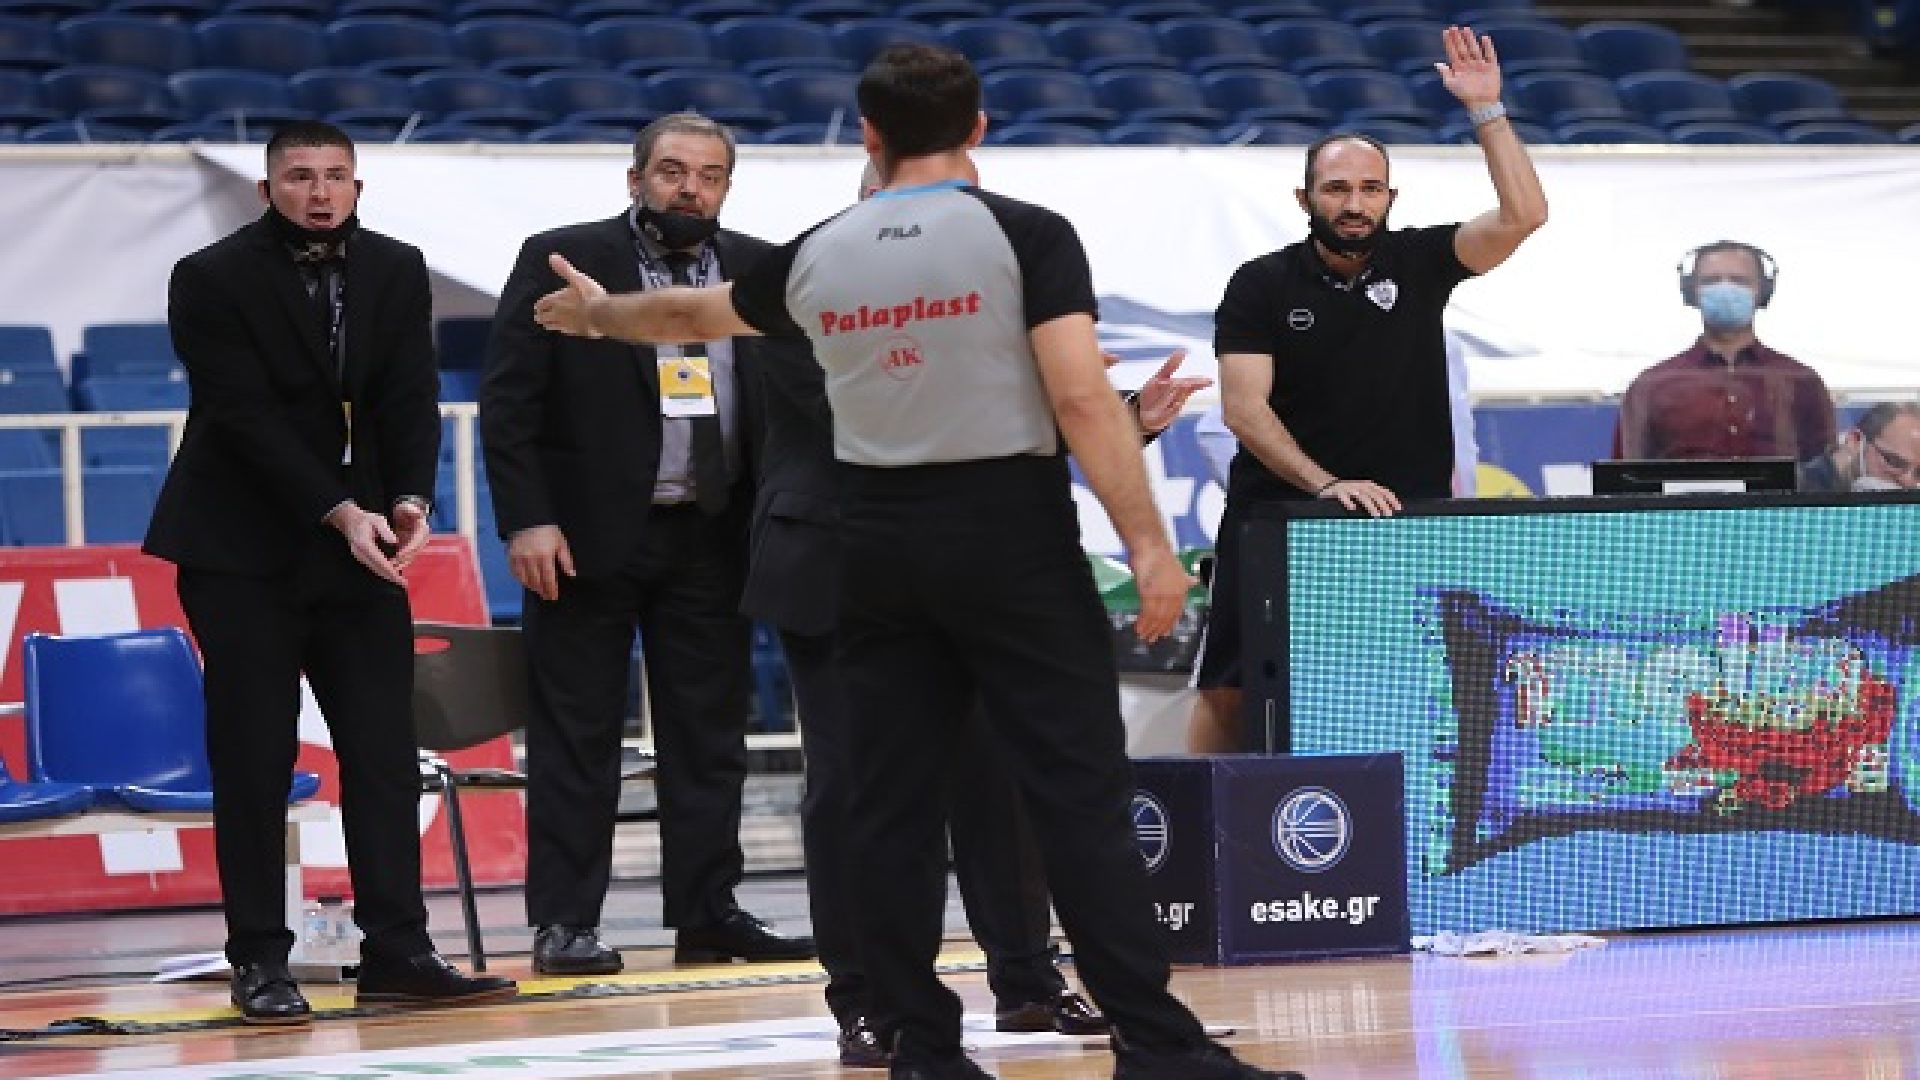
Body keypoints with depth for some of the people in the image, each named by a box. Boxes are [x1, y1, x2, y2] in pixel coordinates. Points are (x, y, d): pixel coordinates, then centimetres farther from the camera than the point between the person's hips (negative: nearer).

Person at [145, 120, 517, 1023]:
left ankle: (396, 951, 1)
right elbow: (247, 417, -16)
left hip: (362, 543, 4)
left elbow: (411, 399, -1)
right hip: (243, 551, -4)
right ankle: (259, 961, 0)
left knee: (384, 752, 0)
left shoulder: (396, 272, 6)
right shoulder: (211, 279, -8)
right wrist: (341, 513, -24)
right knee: (252, 761, -3)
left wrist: (409, 500, -19)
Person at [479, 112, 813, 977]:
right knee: (576, 738, 0)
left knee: (710, 740, 7)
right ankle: (563, 922, 4)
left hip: (712, 539, 4)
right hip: (588, 537, -4)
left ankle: (707, 913, 14)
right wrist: (527, 520, -12)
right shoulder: (560, 260, -2)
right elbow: (507, 401, -5)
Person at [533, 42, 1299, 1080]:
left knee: (893, 803, 8)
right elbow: (1082, 398, -15)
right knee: (1078, 794, -5)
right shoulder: (1026, 235, -7)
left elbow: (690, 311, 25)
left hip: (879, 543, 4)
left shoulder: (818, 254, 7)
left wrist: (596, 310, 46)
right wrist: (1148, 542, -12)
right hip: (1009, 529, -4)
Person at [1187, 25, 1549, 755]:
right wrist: (1325, 485, -22)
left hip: (1403, 515, 1)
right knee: (1228, 692, 0)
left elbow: (1524, 215, -11)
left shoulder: (1418, 263, 1)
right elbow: (1244, 407, -10)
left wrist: (1486, 110, -17)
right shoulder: (1261, 286, -3)